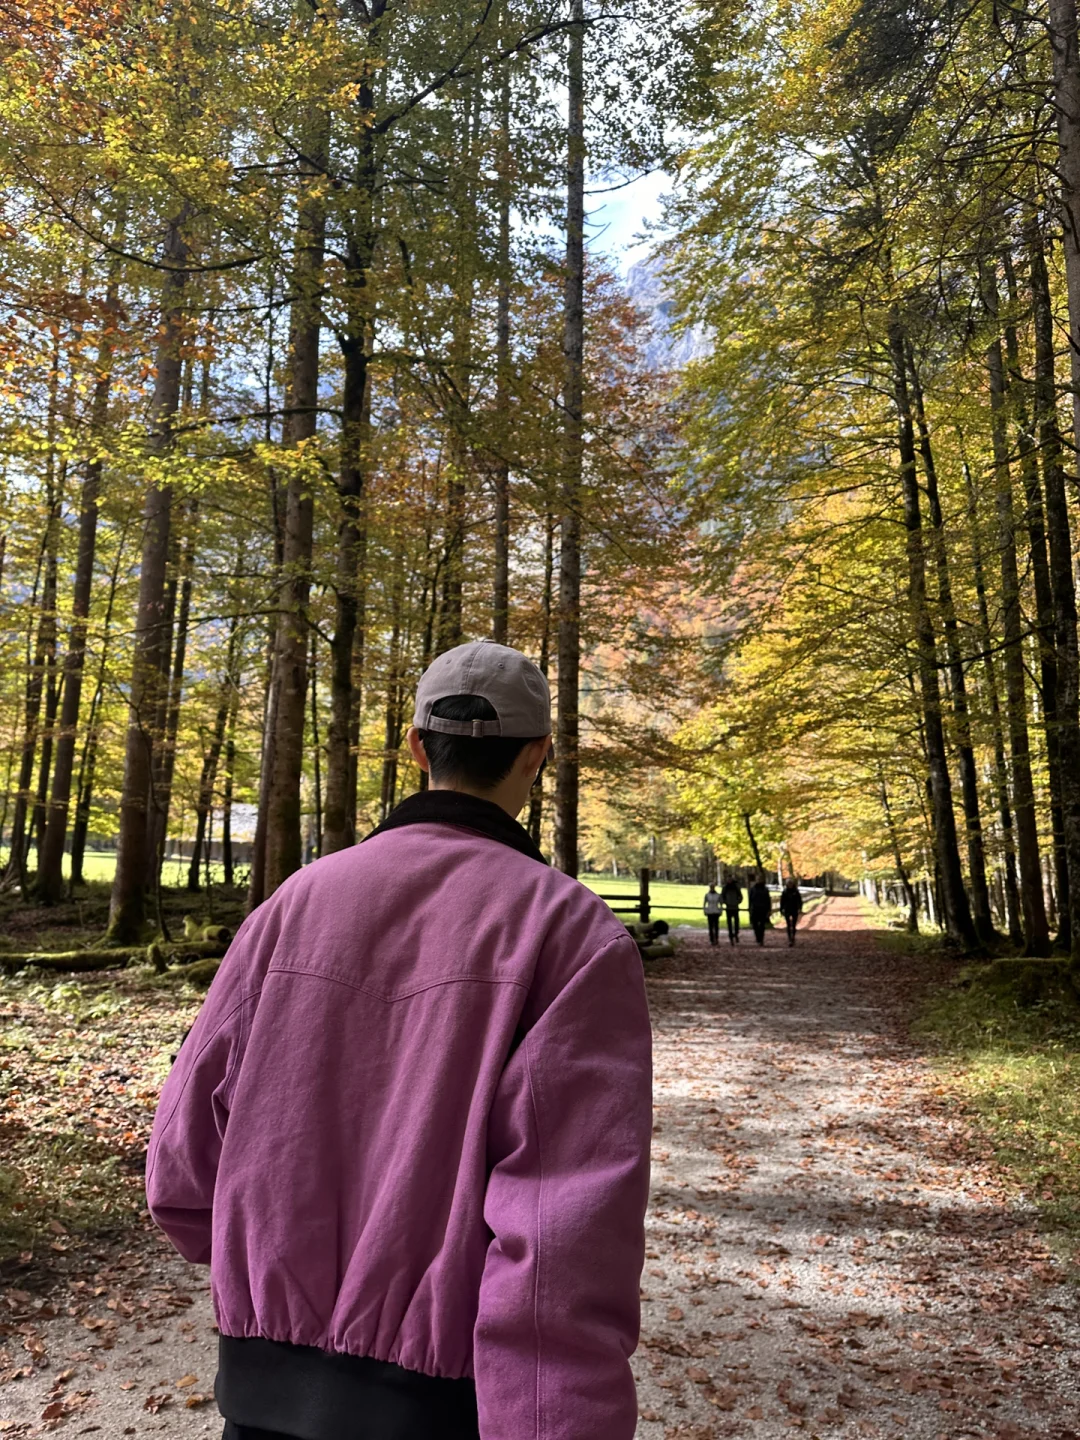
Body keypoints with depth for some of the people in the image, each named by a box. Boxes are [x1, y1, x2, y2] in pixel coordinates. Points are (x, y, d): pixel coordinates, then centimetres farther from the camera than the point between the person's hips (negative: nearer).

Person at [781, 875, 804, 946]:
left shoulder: (796, 892, 1)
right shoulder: (784, 892, 1)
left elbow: (799, 901, 0)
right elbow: (782, 902, 4)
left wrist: (799, 909, -12)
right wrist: (781, 910, -1)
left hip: (795, 911, 1)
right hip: (787, 911, -1)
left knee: (794, 925, 7)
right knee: (789, 925, -7)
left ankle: (793, 938, 26)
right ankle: (790, 940, -9)